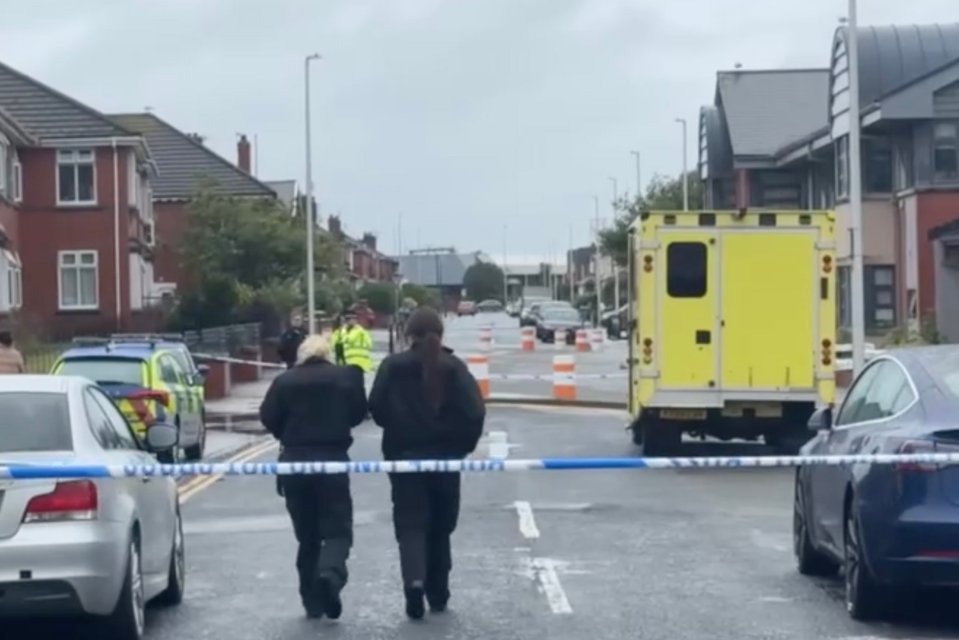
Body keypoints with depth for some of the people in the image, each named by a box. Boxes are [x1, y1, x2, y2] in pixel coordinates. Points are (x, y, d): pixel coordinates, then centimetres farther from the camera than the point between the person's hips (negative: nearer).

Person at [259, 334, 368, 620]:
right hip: (332, 459, -1)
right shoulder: (345, 377, -2)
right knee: (337, 527, 3)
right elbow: (359, 412, 3)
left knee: (306, 533, 12)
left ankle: (313, 600, 13)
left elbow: (268, 417, -4)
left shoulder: (285, 381, -2)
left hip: (294, 461, 2)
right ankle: (330, 573, -27)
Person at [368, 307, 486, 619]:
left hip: (404, 456, -1)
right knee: (440, 525, 15)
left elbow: (376, 407, -6)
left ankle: (414, 580, -21)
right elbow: (475, 412, -12)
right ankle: (438, 593, 21)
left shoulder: (393, 365, -5)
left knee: (410, 523, 2)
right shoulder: (455, 367, -4)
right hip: (445, 456, 1)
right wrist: (462, 446, 2)